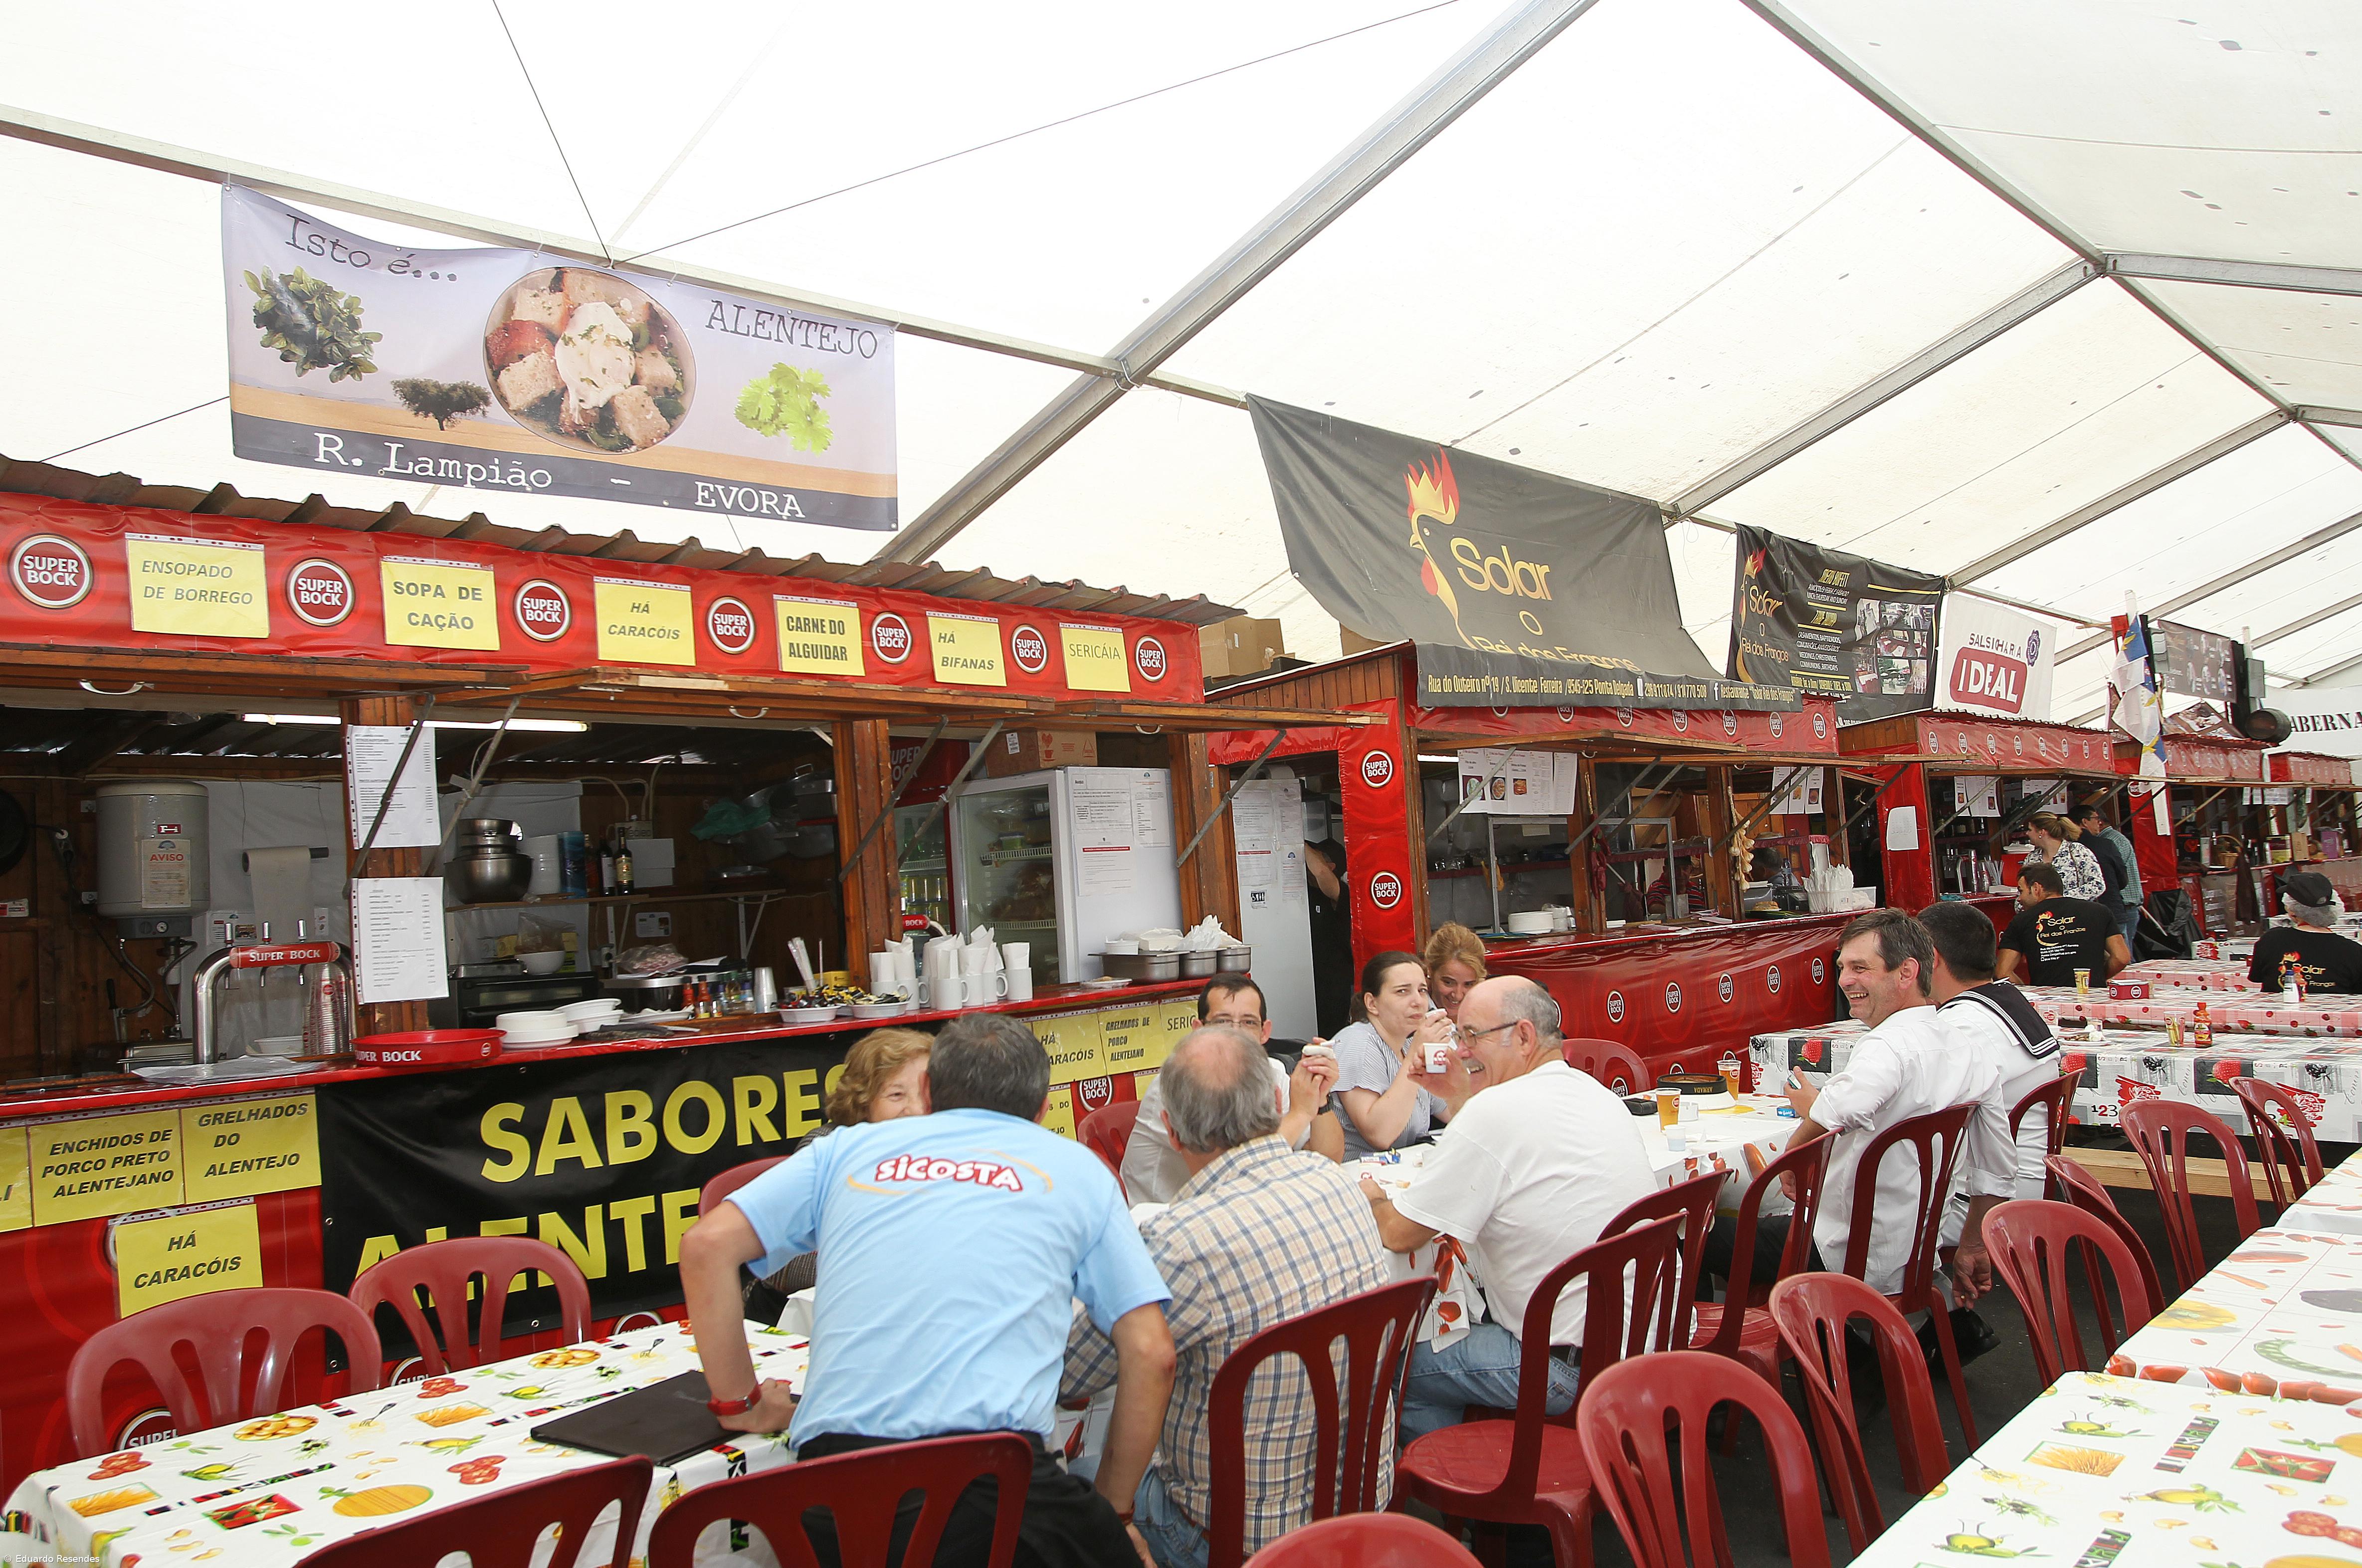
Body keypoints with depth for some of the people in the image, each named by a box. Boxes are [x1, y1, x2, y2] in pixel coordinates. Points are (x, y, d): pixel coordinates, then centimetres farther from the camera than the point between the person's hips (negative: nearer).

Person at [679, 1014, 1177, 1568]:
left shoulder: (849, 1148, 19)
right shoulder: (1076, 1166, 17)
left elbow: (707, 1243, 10)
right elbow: (1151, 1354, 13)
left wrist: (740, 1403, 19)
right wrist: (1115, 1509, 22)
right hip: (992, 1475, -2)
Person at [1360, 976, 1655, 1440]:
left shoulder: (1497, 1110, -21)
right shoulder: (1597, 1093, 5)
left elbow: (1399, 1234, -15)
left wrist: (1369, 1195, 6)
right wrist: (1459, 1096, 16)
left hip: (1579, 1367, -9)